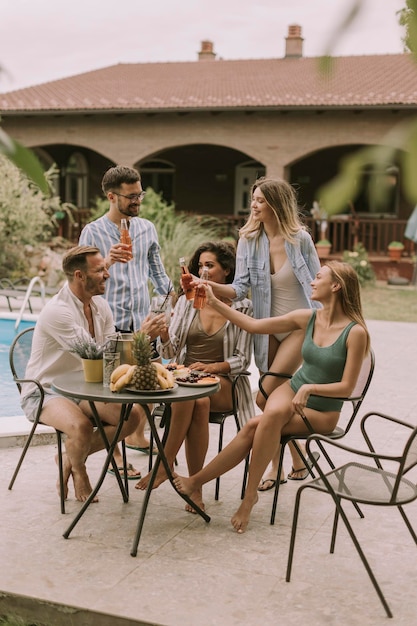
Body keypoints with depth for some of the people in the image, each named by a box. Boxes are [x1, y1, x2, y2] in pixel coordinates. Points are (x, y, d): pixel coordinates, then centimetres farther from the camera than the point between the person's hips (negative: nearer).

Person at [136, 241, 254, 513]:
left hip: (222, 383, -1)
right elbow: (171, 352, 7)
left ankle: (165, 465, -26)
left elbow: (242, 359, 1)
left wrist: (212, 367, -17)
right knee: (198, 403, -35)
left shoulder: (242, 307, 3)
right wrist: (163, 333, -15)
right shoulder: (186, 302, 11)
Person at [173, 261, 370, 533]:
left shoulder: (355, 332, -14)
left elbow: (347, 387, -13)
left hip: (322, 412, -4)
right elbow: (254, 325, 5)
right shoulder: (307, 318, 1)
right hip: (291, 391, 4)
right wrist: (215, 302, 4)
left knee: (256, 425, -28)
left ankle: (198, 480, -15)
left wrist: (310, 388, -23)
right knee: (273, 413, -31)